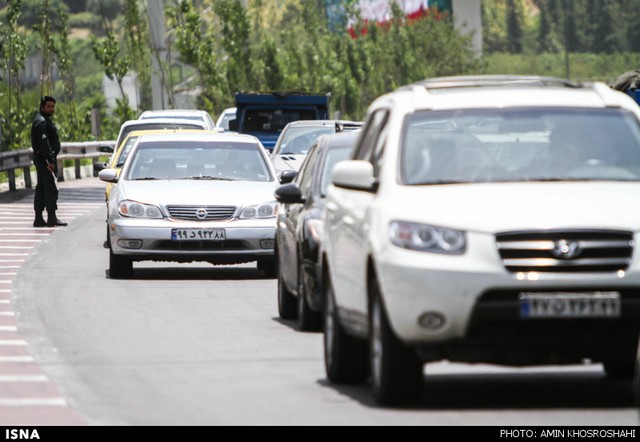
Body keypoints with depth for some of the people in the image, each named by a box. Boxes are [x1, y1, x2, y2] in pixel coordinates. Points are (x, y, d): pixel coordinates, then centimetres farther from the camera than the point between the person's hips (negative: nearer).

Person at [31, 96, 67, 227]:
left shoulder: (46, 120, 20)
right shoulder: (41, 122, -15)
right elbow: (44, 142, -23)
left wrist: (52, 159, 21)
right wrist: (50, 160, -27)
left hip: (42, 159, 11)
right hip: (44, 158, -11)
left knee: (41, 188, 11)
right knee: (51, 188, -11)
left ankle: (38, 219, 13)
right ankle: (52, 219, -13)